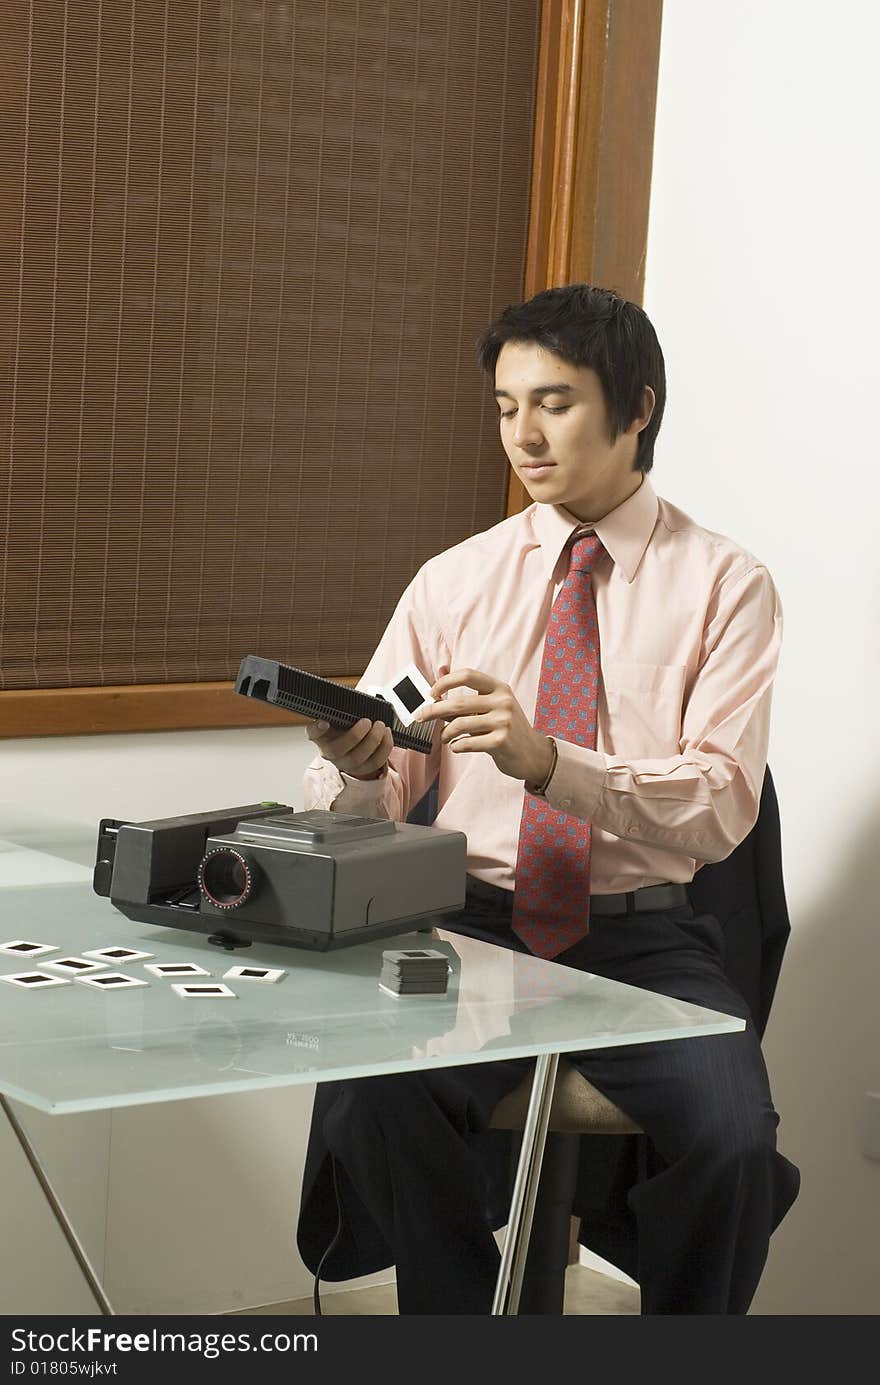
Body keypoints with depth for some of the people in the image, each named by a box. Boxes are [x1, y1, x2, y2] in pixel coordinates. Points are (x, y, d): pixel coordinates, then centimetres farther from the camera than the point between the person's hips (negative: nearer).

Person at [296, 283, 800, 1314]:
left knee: (732, 1135, -29)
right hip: (473, 918, 2)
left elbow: (721, 807, -10)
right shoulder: (454, 580, 11)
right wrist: (357, 765, -19)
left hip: (642, 938, -1)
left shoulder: (726, 586, 3)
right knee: (371, 1098, -29)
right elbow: (374, 805, 7)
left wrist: (545, 758, -26)